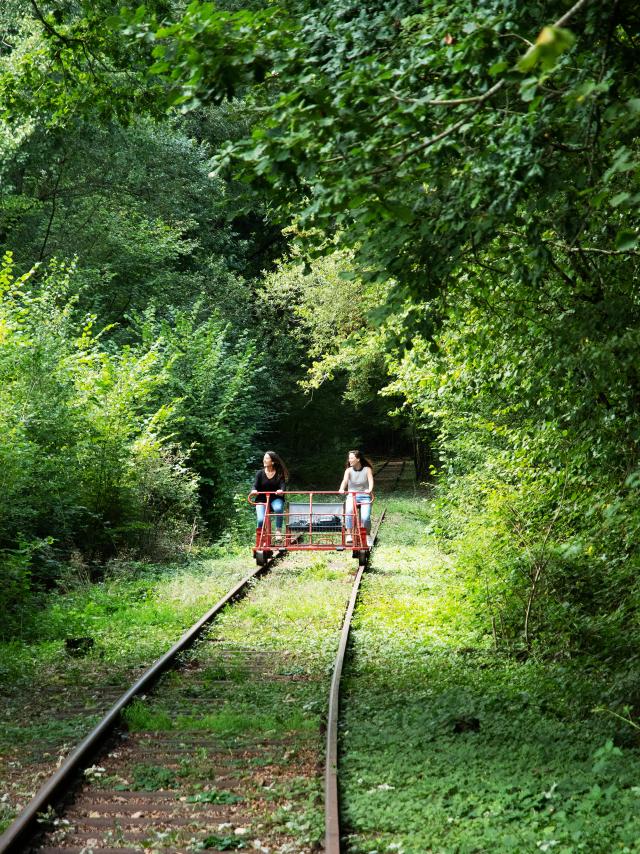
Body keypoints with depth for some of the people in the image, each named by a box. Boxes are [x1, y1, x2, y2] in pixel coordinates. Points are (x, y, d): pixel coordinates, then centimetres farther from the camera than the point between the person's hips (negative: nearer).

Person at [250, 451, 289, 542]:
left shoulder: (279, 474, 0)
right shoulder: (260, 473, 2)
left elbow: (283, 485, -11)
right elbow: (255, 485, -5)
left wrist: (281, 490, -35)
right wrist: (254, 490, -30)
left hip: (275, 499, 0)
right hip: (262, 500, 0)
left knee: (278, 508, -37)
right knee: (261, 520, -24)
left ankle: (278, 530, -22)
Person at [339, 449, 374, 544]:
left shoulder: (367, 470, 1)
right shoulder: (349, 470, 4)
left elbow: (371, 481, -14)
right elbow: (345, 480, -14)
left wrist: (370, 490, -37)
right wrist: (342, 489, -36)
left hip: (365, 497, -1)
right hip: (352, 496, 1)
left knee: (365, 517, -24)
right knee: (349, 511, -32)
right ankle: (349, 535, -26)